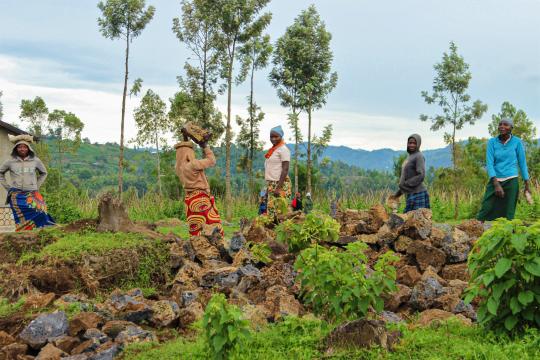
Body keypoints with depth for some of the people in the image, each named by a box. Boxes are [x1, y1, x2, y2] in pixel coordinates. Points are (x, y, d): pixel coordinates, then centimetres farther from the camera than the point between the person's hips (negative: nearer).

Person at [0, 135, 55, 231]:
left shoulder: (35, 160, 4)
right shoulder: (10, 161, 4)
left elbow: (44, 173, 20)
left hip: (32, 195, 0)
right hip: (16, 196, 0)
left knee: (40, 213, -20)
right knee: (21, 221, -6)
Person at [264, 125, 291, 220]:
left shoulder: (283, 149, -7)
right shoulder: (273, 150, 17)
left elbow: (285, 170, -15)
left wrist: (278, 187, -21)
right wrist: (268, 187, 17)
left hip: (280, 184, -9)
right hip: (272, 184, 9)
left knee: (279, 211, -12)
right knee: (271, 210, 6)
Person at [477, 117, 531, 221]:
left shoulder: (517, 142, 0)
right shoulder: (492, 142, 0)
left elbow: (522, 163, 6)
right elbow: (489, 163, -7)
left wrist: (527, 185, 6)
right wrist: (496, 184, -18)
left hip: (511, 181, -1)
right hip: (495, 180, 1)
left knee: (508, 214, -2)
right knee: (485, 210, -8)